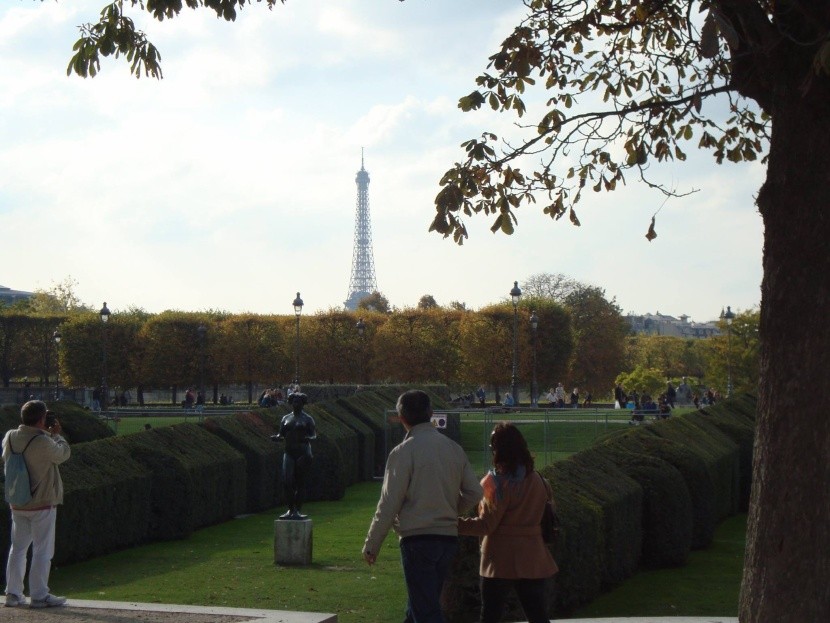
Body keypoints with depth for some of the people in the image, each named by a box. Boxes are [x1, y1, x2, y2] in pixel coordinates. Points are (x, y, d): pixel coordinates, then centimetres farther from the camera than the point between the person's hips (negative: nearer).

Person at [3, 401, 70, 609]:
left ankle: (13, 593, 17)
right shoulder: (43, 442, -23)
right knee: (42, 551, 2)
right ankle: (39, 595, 5)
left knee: (18, 548, 15)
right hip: (42, 505, -6)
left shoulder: (10, 437, -2)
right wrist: (56, 435, 9)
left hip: (17, 504, 6)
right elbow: (63, 454, -8)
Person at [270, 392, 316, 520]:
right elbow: (281, 435, 16)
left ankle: (298, 511, 5)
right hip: (289, 453, 3)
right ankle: (290, 510, 0)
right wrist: (276, 437, -8)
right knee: (287, 481, -9)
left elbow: (314, 435, -1)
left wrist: (308, 439, -23)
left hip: (303, 453, -3)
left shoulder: (307, 419, 4)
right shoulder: (286, 419, 14)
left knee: (300, 483, -1)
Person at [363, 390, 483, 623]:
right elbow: (474, 492, 8)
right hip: (449, 538, 7)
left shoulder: (403, 452, -10)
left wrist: (371, 545, -2)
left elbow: (389, 503, -10)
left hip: (418, 539, -7)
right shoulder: (454, 448, 8)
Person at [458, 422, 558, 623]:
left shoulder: (499, 482, -15)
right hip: (531, 558, 5)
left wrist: (454, 523, -16)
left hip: (501, 558, -5)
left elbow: (486, 525, -17)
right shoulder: (537, 480, 4)